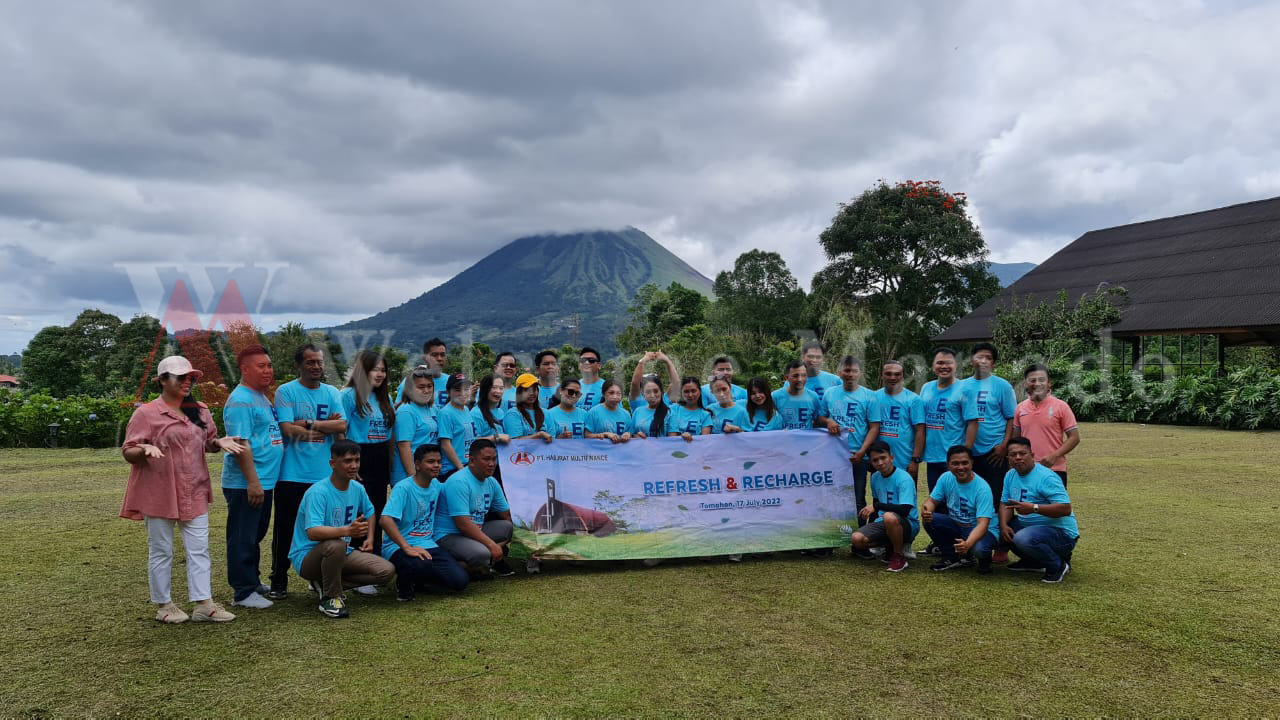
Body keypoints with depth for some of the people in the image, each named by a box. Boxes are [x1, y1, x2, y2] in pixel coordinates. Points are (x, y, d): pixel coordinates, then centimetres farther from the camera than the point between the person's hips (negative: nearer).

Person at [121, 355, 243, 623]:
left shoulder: (200, 411, 9)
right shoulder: (146, 413, -7)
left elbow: (208, 442, 19)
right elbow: (128, 452, -8)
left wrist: (219, 442, -4)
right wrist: (145, 449, -29)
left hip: (193, 494, 5)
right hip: (158, 494, -5)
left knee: (199, 549, 4)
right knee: (161, 551, 7)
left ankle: (204, 604, 8)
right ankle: (163, 605, 19)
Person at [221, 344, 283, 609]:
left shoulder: (262, 397, 15)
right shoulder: (240, 401, -15)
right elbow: (240, 444, -22)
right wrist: (253, 482, -24)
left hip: (264, 481, 10)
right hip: (245, 484, -10)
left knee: (255, 536, 19)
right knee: (243, 538, -1)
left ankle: (253, 582, 30)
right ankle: (244, 592, 6)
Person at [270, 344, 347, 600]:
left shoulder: (332, 393, 10)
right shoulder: (286, 392, -3)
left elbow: (342, 426, -4)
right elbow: (288, 430, -14)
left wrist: (308, 422, -12)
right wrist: (326, 426, -6)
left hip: (325, 475, 4)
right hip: (292, 475, -4)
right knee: (285, 529, 3)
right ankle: (279, 581, 14)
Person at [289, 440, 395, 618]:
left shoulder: (357, 488, 2)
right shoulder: (318, 492, -22)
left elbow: (369, 512, 24)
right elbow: (312, 532, -36)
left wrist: (369, 538, 10)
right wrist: (347, 531, -50)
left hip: (342, 555, 7)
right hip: (307, 557, -7)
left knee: (387, 571, -10)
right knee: (336, 545, -40)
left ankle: (325, 583, 5)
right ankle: (330, 598, -15)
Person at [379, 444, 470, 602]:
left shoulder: (436, 485, 10)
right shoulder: (403, 487, -12)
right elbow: (385, 520, -26)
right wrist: (407, 548, -31)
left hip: (428, 545, 7)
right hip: (398, 547, -6)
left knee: (460, 581, -13)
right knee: (421, 565, -40)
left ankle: (418, 581, 15)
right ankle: (403, 583, -3)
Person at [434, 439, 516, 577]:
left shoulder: (492, 482, 7)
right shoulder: (459, 482, -20)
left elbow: (508, 514, 11)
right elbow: (463, 523, -26)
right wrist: (491, 544, -25)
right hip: (448, 535, -8)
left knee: (509, 527, -8)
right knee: (481, 554, -34)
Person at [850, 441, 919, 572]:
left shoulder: (904, 479, -17)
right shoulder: (875, 477, 7)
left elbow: (905, 510, -28)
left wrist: (876, 506, -26)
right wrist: (870, 527, 22)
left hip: (908, 524, -7)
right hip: (883, 523, 7)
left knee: (889, 517, -41)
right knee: (857, 538, -19)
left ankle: (899, 556, -15)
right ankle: (893, 546, 8)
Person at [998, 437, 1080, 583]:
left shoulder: (1046, 477, -19)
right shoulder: (1011, 475, 7)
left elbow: (1065, 509, -27)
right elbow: (1005, 503, 6)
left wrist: (1034, 508, -35)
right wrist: (1004, 525, -14)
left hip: (1061, 532, -9)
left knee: (1024, 538, -34)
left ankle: (1058, 565, -5)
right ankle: (1033, 562, 16)